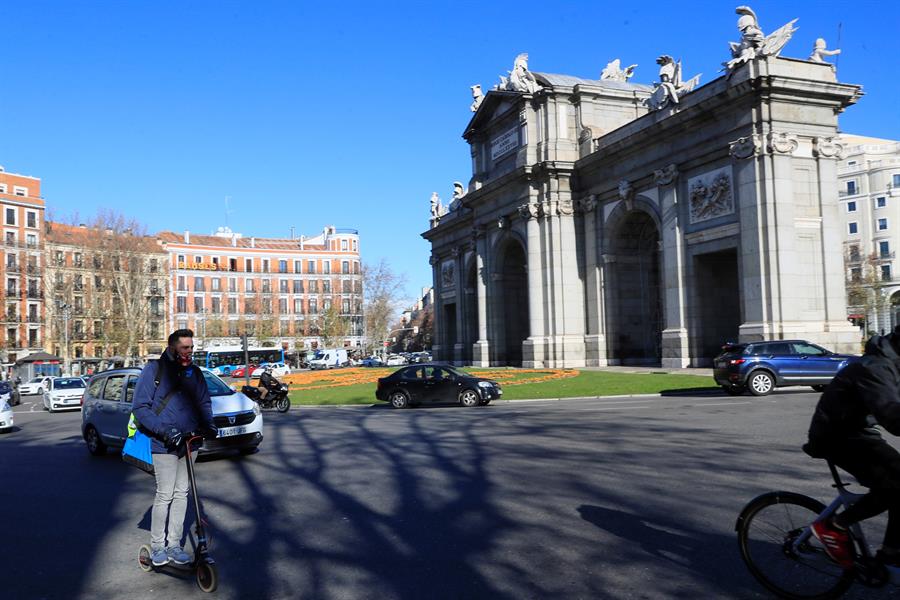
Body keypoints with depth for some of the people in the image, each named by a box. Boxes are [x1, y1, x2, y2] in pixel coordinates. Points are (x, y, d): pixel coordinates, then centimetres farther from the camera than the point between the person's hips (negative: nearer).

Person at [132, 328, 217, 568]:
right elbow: (140, 407, -10)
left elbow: (204, 402, 17)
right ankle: (157, 546, 12)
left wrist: (208, 424, -3)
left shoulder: (195, 372, 8)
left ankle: (174, 544, 20)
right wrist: (164, 431, -20)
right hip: (164, 444, -5)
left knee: (182, 493, 9)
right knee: (165, 495, -4)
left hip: (189, 442, 5)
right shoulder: (154, 370, -7)